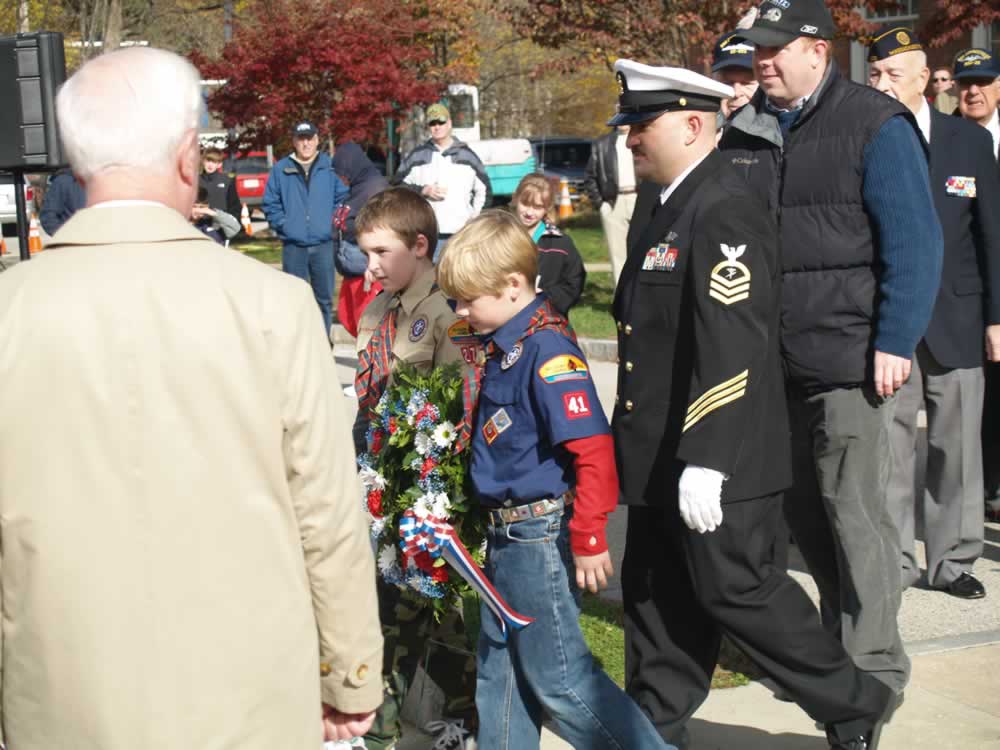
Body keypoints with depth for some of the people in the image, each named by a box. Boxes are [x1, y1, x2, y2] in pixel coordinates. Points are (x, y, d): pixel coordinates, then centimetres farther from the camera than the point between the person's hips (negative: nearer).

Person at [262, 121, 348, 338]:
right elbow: (270, 204, 7)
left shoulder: (330, 167, 4)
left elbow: (342, 198, 7)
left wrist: (333, 221, -3)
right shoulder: (281, 170, 5)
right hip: (293, 246, 0)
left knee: (324, 298, 6)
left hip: (324, 244, 0)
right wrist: (283, 224, -3)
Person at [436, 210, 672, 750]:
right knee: (500, 668, 17)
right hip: (504, 534, 9)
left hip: (541, 537, -9)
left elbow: (592, 450, -24)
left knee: (558, 677, -3)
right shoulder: (501, 344, 8)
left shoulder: (547, 347, -20)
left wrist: (589, 541, -22)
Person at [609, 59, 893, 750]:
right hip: (662, 459, 10)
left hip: (718, 460, -9)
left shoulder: (725, 213, -19)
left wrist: (704, 461, -29)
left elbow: (731, 350, -27)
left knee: (735, 590, -2)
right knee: (656, 594, 15)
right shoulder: (662, 205, 12)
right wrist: (637, 446, 23)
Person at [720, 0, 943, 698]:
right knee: (803, 508, 13)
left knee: (854, 509, -2)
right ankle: (840, 638, 29)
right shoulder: (745, 131, 10)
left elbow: (914, 242, -10)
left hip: (849, 359, -6)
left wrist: (895, 344, -15)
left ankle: (873, 668, 10)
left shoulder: (875, 125, -7)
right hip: (773, 363, 6)